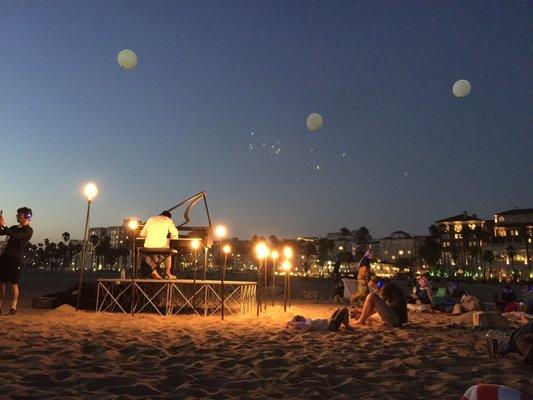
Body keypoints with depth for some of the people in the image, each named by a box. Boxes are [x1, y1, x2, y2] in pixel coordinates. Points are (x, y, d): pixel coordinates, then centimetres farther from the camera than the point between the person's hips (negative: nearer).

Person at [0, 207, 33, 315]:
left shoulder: (28, 231, -6)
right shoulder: (15, 227, 17)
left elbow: (14, 236, -20)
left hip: (16, 259, -7)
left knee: (14, 283, -6)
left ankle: (13, 307, -3)